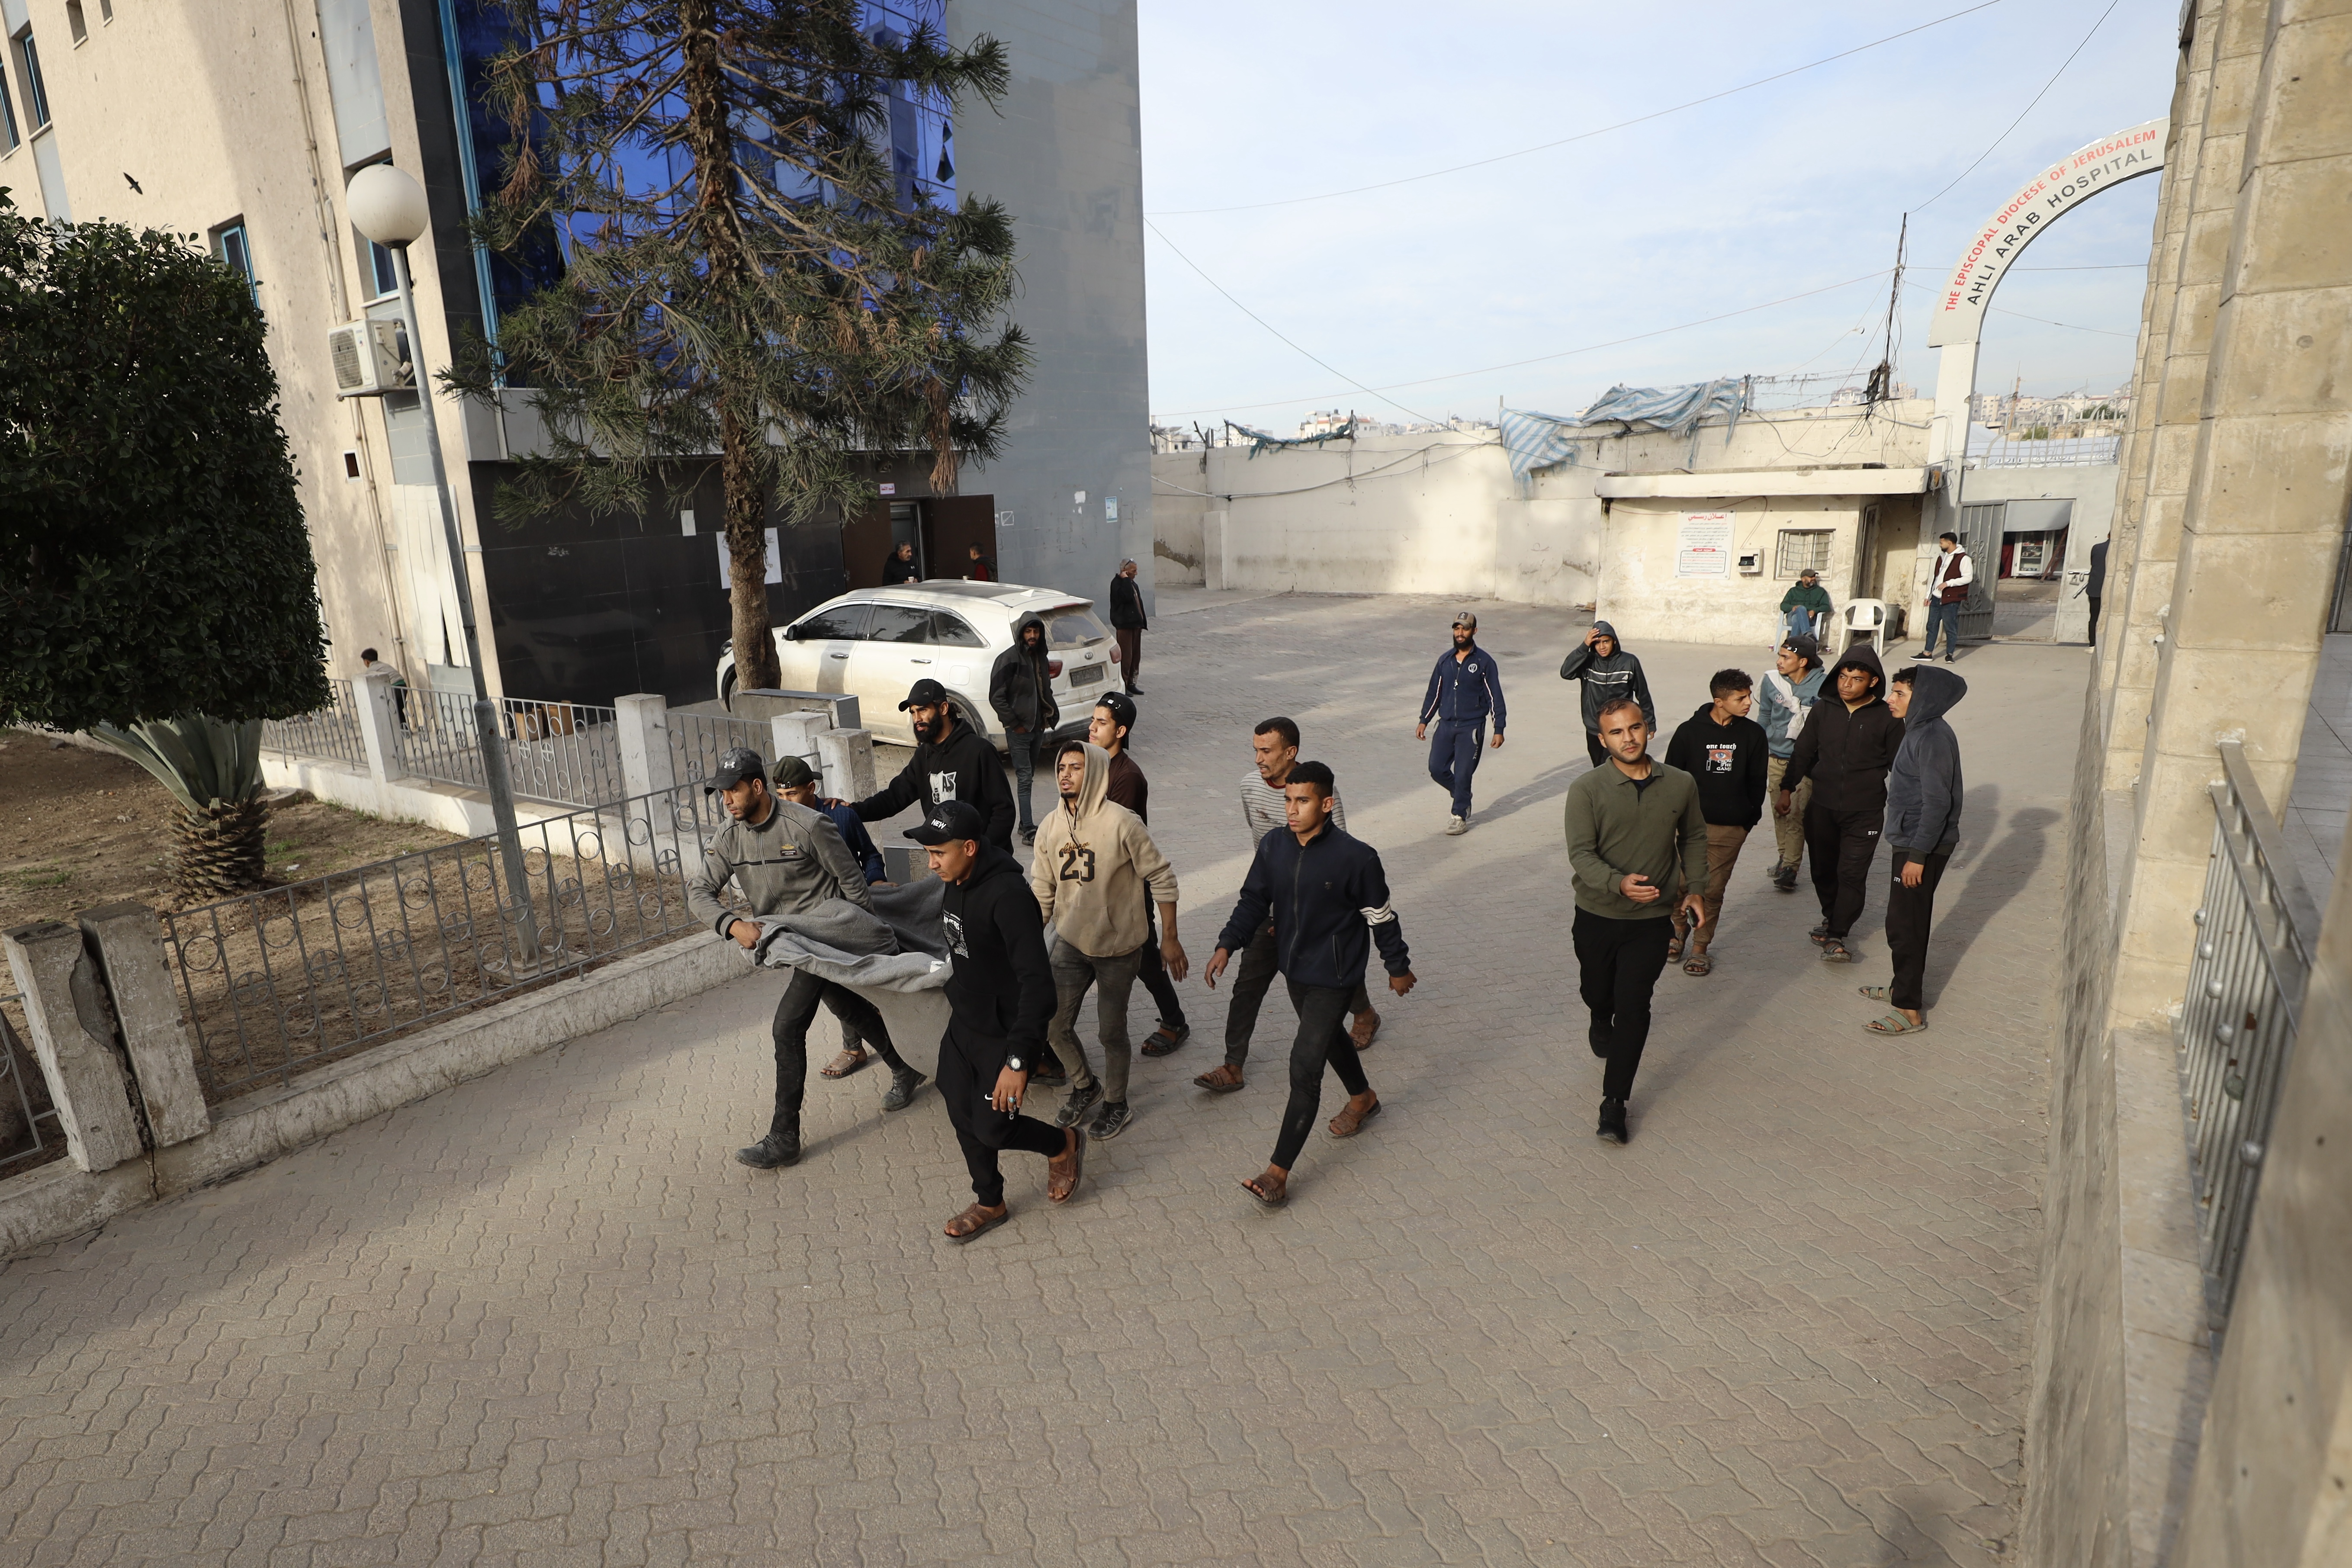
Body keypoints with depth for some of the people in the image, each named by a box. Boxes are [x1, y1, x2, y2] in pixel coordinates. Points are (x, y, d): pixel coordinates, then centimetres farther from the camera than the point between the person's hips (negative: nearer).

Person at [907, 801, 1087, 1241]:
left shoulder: (1008, 896, -30)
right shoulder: (955, 886, -2)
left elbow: (1038, 984, -33)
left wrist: (1018, 1060, -35)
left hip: (1006, 1035, -8)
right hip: (963, 1025, 8)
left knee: (992, 1128, 0)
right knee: (963, 1117, 14)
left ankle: (1064, 1145, 29)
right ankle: (990, 1205, 36)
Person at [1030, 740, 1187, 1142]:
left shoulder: (1121, 823, -20)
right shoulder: (1050, 827, -2)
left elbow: (1162, 878, -13)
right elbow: (1042, 891, 8)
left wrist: (1170, 939, -11)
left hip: (1118, 947, -5)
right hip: (1071, 943, 5)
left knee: (1111, 1032, 7)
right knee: (1055, 1025, 8)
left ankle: (1116, 1105, 32)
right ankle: (1085, 1086, 36)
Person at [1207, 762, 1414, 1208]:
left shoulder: (1355, 857, -21)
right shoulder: (1273, 847, -8)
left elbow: (1381, 917, -9)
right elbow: (1254, 900, 2)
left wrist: (1398, 966, 2)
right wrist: (1227, 945, -11)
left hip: (1332, 977, -6)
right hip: (1293, 969, 6)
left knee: (1305, 1066, -9)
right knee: (1329, 1036, 28)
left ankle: (1278, 1172, -1)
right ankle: (1362, 1098, 57)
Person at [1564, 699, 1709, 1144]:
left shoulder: (1681, 785, -4)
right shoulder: (1587, 790, -14)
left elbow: (1694, 838, 12)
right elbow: (1581, 853, -19)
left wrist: (1695, 888, 2)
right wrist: (1619, 884, -35)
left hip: (1652, 920, 0)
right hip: (1597, 917, 0)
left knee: (1633, 1007, -4)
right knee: (1597, 992, 19)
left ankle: (1614, 1104, 7)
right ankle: (1602, 1021, 58)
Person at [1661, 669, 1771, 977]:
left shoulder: (1754, 734, -1)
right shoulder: (1690, 731, -7)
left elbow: (1757, 781, 8)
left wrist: (1749, 818, 7)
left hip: (1730, 829, 1)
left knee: (1713, 889, 6)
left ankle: (1700, 945, 22)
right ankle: (1679, 927, 30)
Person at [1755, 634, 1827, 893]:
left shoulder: (1823, 684, -11)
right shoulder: (1772, 681, -2)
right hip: (1776, 759, 4)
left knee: (1796, 814, -9)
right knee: (1779, 811, 13)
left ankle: (1790, 868, -3)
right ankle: (1784, 856, 31)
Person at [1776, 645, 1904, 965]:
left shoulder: (1887, 717, -7)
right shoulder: (1823, 711, 0)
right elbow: (1803, 752, 10)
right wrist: (1786, 789, 9)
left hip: (1865, 812, -3)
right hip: (1822, 807, 3)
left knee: (1852, 875, -4)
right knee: (1823, 869, 13)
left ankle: (1837, 936, 3)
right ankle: (1831, 917, 34)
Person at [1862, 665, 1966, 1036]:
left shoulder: (1934, 737, -20)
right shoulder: (1919, 731, 10)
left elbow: (1937, 802, -23)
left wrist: (1918, 855, -22)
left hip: (1924, 847, -10)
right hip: (1911, 842, 10)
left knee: (1904, 926, -5)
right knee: (1907, 921, 20)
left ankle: (1910, 1011, 2)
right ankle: (1904, 986, 34)